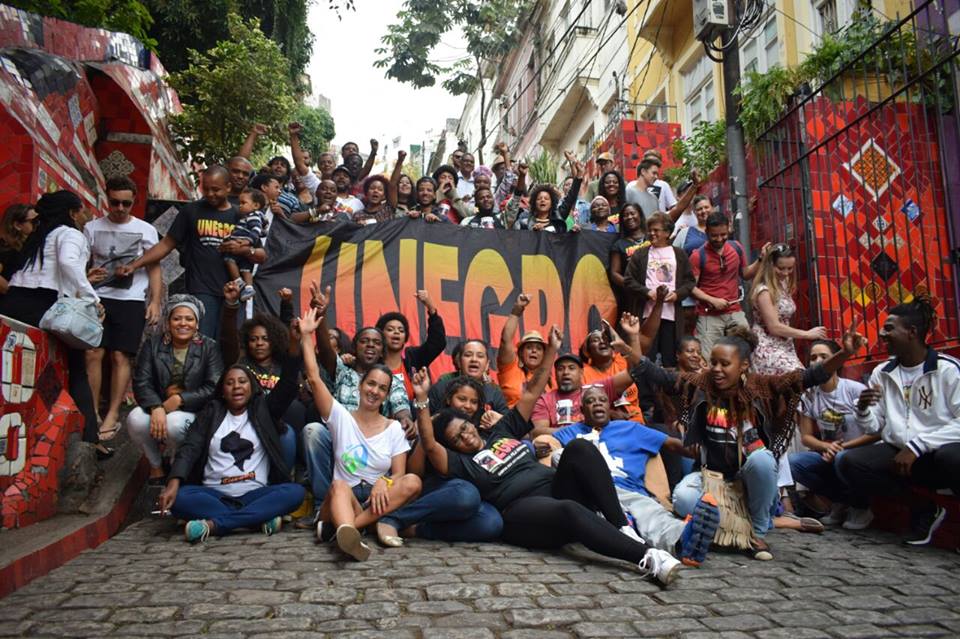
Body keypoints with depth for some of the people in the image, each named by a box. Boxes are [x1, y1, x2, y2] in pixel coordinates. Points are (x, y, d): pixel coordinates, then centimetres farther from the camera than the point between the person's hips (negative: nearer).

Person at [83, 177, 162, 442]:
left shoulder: (145, 230, 7)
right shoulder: (92, 228, 10)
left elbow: (154, 268, 7)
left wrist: (156, 301, -3)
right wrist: (85, 277, -11)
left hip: (131, 301, -1)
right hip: (98, 298, 1)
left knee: (120, 356, -5)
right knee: (93, 353, -7)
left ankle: (113, 415, 1)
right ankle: (91, 413, 1)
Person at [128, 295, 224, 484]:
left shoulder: (209, 348, -2)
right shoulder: (152, 345, 5)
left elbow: (213, 388, -12)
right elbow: (141, 382, -5)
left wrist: (179, 400, -22)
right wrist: (156, 408, -25)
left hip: (192, 411, -2)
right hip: (157, 406, 3)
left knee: (175, 424, -34)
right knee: (135, 420, -29)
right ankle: (155, 465, 1)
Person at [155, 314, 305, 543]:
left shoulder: (263, 408, 13)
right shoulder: (212, 412, 14)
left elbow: (288, 384, -2)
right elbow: (189, 447, 2)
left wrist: (294, 341, -18)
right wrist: (174, 483, -18)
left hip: (256, 495, 0)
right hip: (214, 495, 1)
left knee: (295, 491, -28)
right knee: (179, 497, -28)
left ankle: (214, 524, -35)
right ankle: (260, 517, -33)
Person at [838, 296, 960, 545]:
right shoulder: (882, 373, 8)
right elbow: (872, 428, 8)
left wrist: (916, 447, -20)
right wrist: (863, 409, -13)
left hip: (939, 451, -5)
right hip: (897, 452, 5)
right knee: (849, 463, -21)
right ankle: (922, 506, -1)